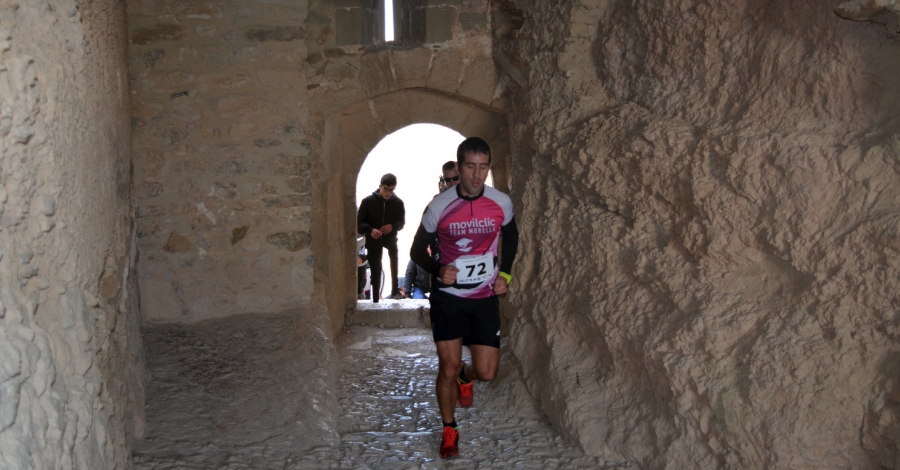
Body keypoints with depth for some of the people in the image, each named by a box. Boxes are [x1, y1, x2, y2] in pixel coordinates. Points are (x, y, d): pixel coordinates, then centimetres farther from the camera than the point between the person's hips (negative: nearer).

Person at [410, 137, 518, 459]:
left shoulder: (501, 203, -6)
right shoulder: (439, 206, -13)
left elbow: (511, 237, 15)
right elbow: (418, 250, -1)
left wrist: (504, 273, 3)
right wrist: (438, 269, -21)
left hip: (486, 298, 2)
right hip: (448, 297, -2)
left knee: (487, 372, 1)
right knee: (447, 368, 1)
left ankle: (465, 376, 38)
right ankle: (449, 431, 24)